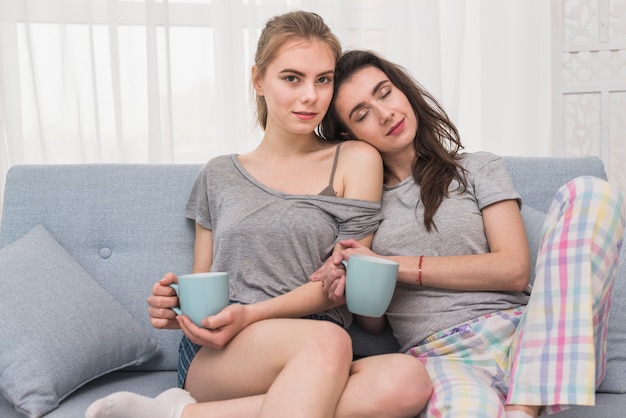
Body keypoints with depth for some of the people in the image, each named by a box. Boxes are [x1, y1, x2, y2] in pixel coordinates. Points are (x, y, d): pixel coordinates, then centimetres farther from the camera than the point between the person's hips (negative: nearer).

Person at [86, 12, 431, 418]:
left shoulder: (356, 160, 9)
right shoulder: (219, 175, 17)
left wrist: (251, 315, -13)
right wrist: (175, 306, -4)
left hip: (311, 369, 1)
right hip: (212, 355, -1)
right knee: (327, 341, -35)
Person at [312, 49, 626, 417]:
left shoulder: (478, 169, 16)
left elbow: (514, 270, 1)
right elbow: (374, 324, 18)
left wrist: (395, 265, -2)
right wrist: (355, 289, -6)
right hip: (441, 356, -5)